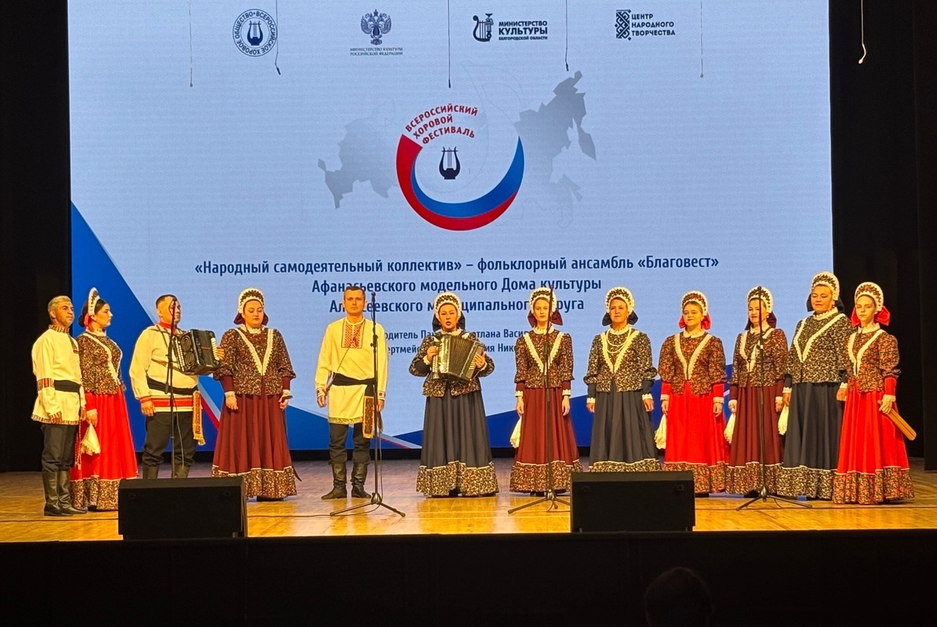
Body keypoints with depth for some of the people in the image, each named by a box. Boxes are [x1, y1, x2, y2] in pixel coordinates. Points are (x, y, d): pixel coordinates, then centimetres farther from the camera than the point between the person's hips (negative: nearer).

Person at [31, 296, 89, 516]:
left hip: (72, 406, 8)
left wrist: (81, 404, 13)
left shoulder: (72, 342, 20)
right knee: (53, 456, -7)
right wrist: (52, 407, -19)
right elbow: (44, 377, -12)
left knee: (67, 457, 9)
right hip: (56, 404, -8)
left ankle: (64, 500, 12)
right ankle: (51, 503, -4)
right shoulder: (46, 340, -5)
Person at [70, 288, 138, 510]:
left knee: (115, 446, 7)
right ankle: (95, 498, -2)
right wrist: (89, 407, -18)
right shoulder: (84, 341, -7)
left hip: (114, 400, 8)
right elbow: (84, 375, -13)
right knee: (96, 448, -5)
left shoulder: (107, 340, 16)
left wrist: (121, 392, 13)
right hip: (97, 399, -8)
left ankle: (111, 497, 10)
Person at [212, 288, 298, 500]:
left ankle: (269, 489, 7)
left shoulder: (274, 336, 12)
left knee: (270, 442, 3)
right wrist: (229, 393, -13)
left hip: (271, 399, 3)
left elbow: (284, 367, 11)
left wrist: (286, 391, 2)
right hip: (243, 397, -3)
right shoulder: (232, 336, 2)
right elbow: (224, 368, -4)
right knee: (241, 442, -3)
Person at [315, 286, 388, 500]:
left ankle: (358, 486, 10)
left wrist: (380, 393, -2)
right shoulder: (333, 329, 8)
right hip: (339, 388, 1)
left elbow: (381, 363, 3)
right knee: (336, 440, -1)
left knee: (362, 441, 3)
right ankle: (339, 486, 6)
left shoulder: (375, 329, 4)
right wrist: (321, 387, 2)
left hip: (366, 389, -1)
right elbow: (324, 361, 9)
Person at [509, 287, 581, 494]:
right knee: (533, 437, 0)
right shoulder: (524, 340, 5)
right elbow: (520, 372, 3)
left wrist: (566, 396, -5)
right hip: (533, 395, 0)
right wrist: (519, 397, -3)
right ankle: (535, 485, 3)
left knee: (557, 437, 0)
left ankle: (557, 483, 4)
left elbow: (566, 370, 1)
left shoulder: (563, 339, 4)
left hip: (555, 394, 0)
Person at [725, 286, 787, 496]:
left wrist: (779, 395, -14)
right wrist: (733, 397, 6)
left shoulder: (777, 335, 1)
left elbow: (782, 368, -6)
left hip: (768, 393, -5)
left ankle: (772, 484, -4)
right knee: (747, 438, 1)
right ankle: (751, 485, 2)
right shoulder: (742, 337, 15)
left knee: (769, 436, -5)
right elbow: (736, 370, 13)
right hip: (746, 395, 5)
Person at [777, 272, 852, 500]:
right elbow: (792, 358, 18)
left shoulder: (841, 322, -1)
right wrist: (787, 387, 12)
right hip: (802, 389, 7)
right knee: (803, 436, 5)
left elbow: (845, 357, -9)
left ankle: (826, 487, -2)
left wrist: (844, 384, -19)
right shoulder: (803, 324, 18)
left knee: (826, 434, -5)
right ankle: (807, 486, 9)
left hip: (827, 388, -6)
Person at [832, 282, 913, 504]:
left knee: (875, 444, -5)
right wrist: (847, 390, 10)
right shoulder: (851, 339, 13)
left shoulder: (884, 339, -6)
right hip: (855, 398, 7)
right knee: (855, 444, 7)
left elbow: (889, 371, -10)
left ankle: (875, 491, -2)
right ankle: (856, 491, 11)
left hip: (875, 397, -6)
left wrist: (889, 395, -18)